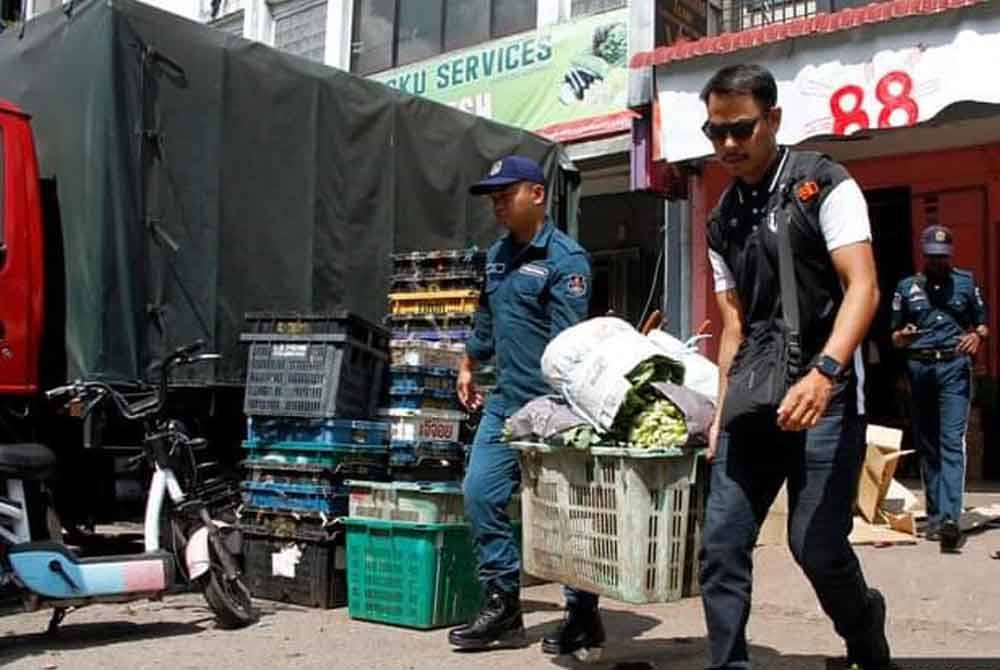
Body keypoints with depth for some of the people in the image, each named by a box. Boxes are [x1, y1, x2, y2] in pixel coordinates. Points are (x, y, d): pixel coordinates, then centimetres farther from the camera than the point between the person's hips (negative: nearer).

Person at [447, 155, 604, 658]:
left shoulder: (565, 258, -12)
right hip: (505, 402, 8)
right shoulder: (497, 253, 13)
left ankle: (584, 617, 16)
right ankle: (503, 607, 15)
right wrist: (468, 365, 31)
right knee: (480, 494, 4)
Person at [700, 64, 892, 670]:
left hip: (822, 396, -5)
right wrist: (721, 412, 12)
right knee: (721, 546, 1)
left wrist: (823, 374, -28)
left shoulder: (825, 186, -3)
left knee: (816, 546, -5)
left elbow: (863, 289, -13)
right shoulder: (723, 220, 15)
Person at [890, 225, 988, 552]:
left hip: (954, 368, -2)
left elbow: (983, 324, 16)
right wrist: (903, 336, -10)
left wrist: (977, 336, -7)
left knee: (952, 442, -13)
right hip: (919, 368, 2)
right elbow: (895, 337, 14)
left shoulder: (966, 282, 11)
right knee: (926, 444, 7)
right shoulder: (907, 287, 12)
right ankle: (934, 515, 16)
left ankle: (950, 517, -22)